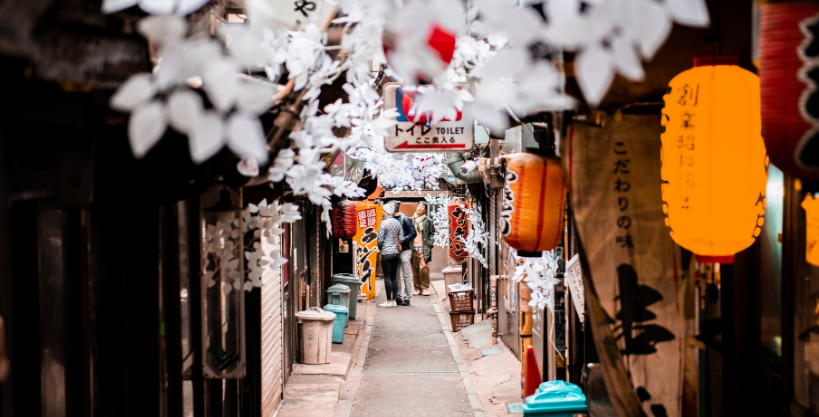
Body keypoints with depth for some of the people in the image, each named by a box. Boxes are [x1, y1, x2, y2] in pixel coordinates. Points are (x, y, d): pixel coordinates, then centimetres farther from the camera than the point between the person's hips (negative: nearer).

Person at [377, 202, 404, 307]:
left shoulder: (384, 223, -11)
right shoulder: (397, 223, 9)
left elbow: (380, 239, -10)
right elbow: (401, 239, 9)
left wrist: (380, 248, 7)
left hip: (386, 253, -6)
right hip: (396, 252, 6)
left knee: (387, 277, -3)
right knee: (393, 277, 10)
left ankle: (389, 301, -3)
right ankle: (394, 300, 10)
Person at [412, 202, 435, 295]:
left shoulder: (428, 221, 6)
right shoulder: (411, 220, 11)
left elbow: (432, 234, 10)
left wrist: (429, 244, -2)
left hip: (423, 248, -2)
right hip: (413, 248, 2)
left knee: (424, 268, -11)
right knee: (415, 269, 2)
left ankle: (425, 288, -3)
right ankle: (417, 288, 8)